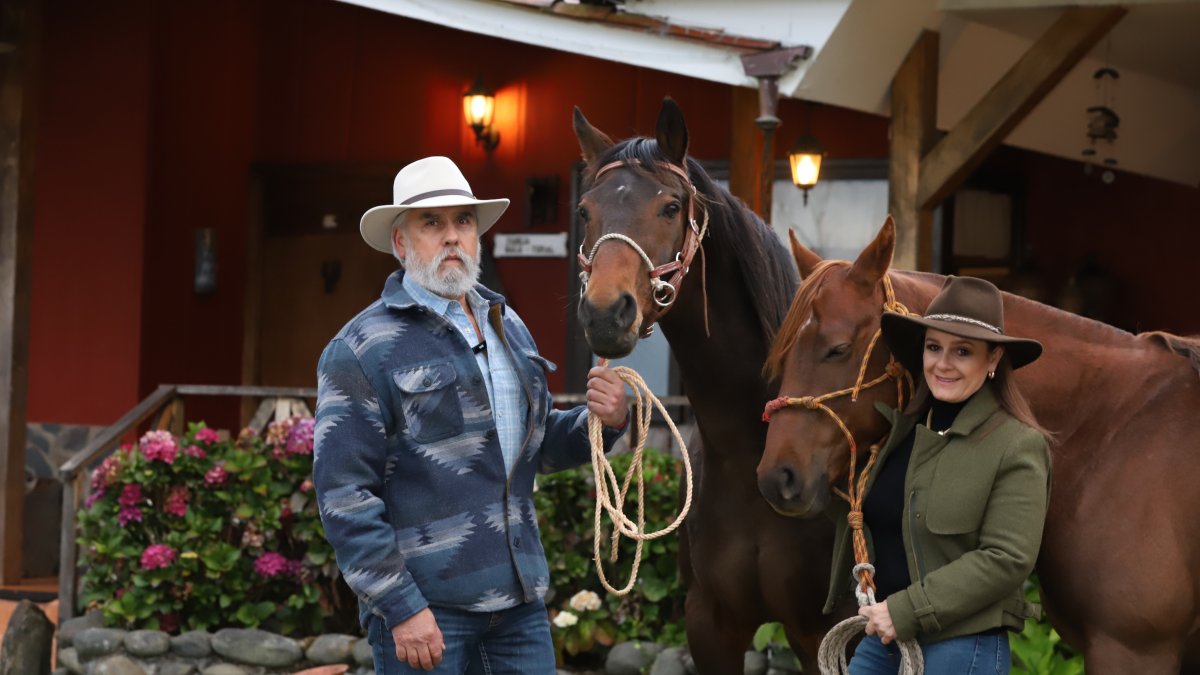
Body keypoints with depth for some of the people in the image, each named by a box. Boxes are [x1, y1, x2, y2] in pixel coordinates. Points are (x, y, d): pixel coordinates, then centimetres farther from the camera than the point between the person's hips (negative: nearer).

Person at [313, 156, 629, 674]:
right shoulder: (362, 349, -9)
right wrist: (401, 608, -18)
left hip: (519, 599, 6)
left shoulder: (507, 326, 14)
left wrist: (602, 421, 2)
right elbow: (344, 495, -13)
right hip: (424, 606, -6)